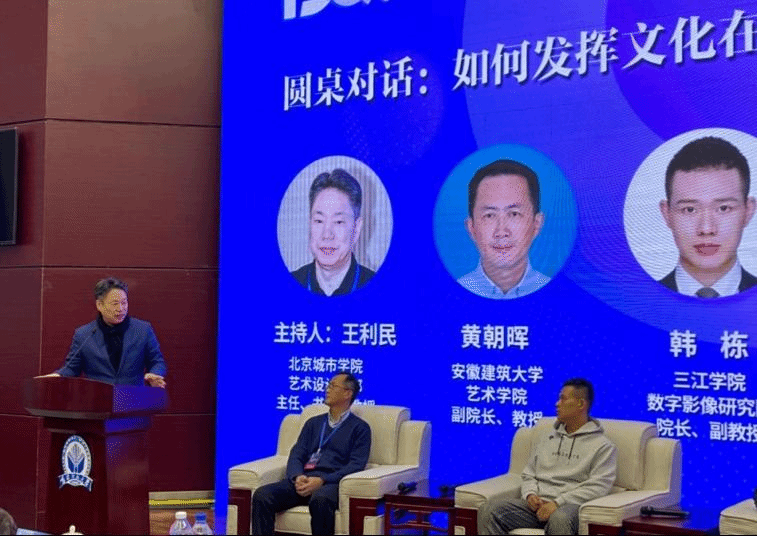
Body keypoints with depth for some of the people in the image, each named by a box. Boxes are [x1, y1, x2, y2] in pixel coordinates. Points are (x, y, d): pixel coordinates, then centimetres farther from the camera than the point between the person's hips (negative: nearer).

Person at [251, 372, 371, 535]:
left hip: (331, 483, -5)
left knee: (320, 499, -41)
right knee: (262, 494, -25)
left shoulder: (359, 428, 11)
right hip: (303, 480, 5)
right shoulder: (313, 423, 27)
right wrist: (298, 477, -8)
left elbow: (356, 465, -2)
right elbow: (296, 455, 16)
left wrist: (322, 480, -16)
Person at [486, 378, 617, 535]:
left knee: (559, 519, -42)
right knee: (495, 512, -24)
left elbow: (598, 486, -7)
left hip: (570, 505, -5)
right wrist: (530, 494, 0)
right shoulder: (546, 439, 25)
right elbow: (528, 475, 25)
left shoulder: (603, 446, 6)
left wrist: (558, 503, -17)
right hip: (537, 504, 5)